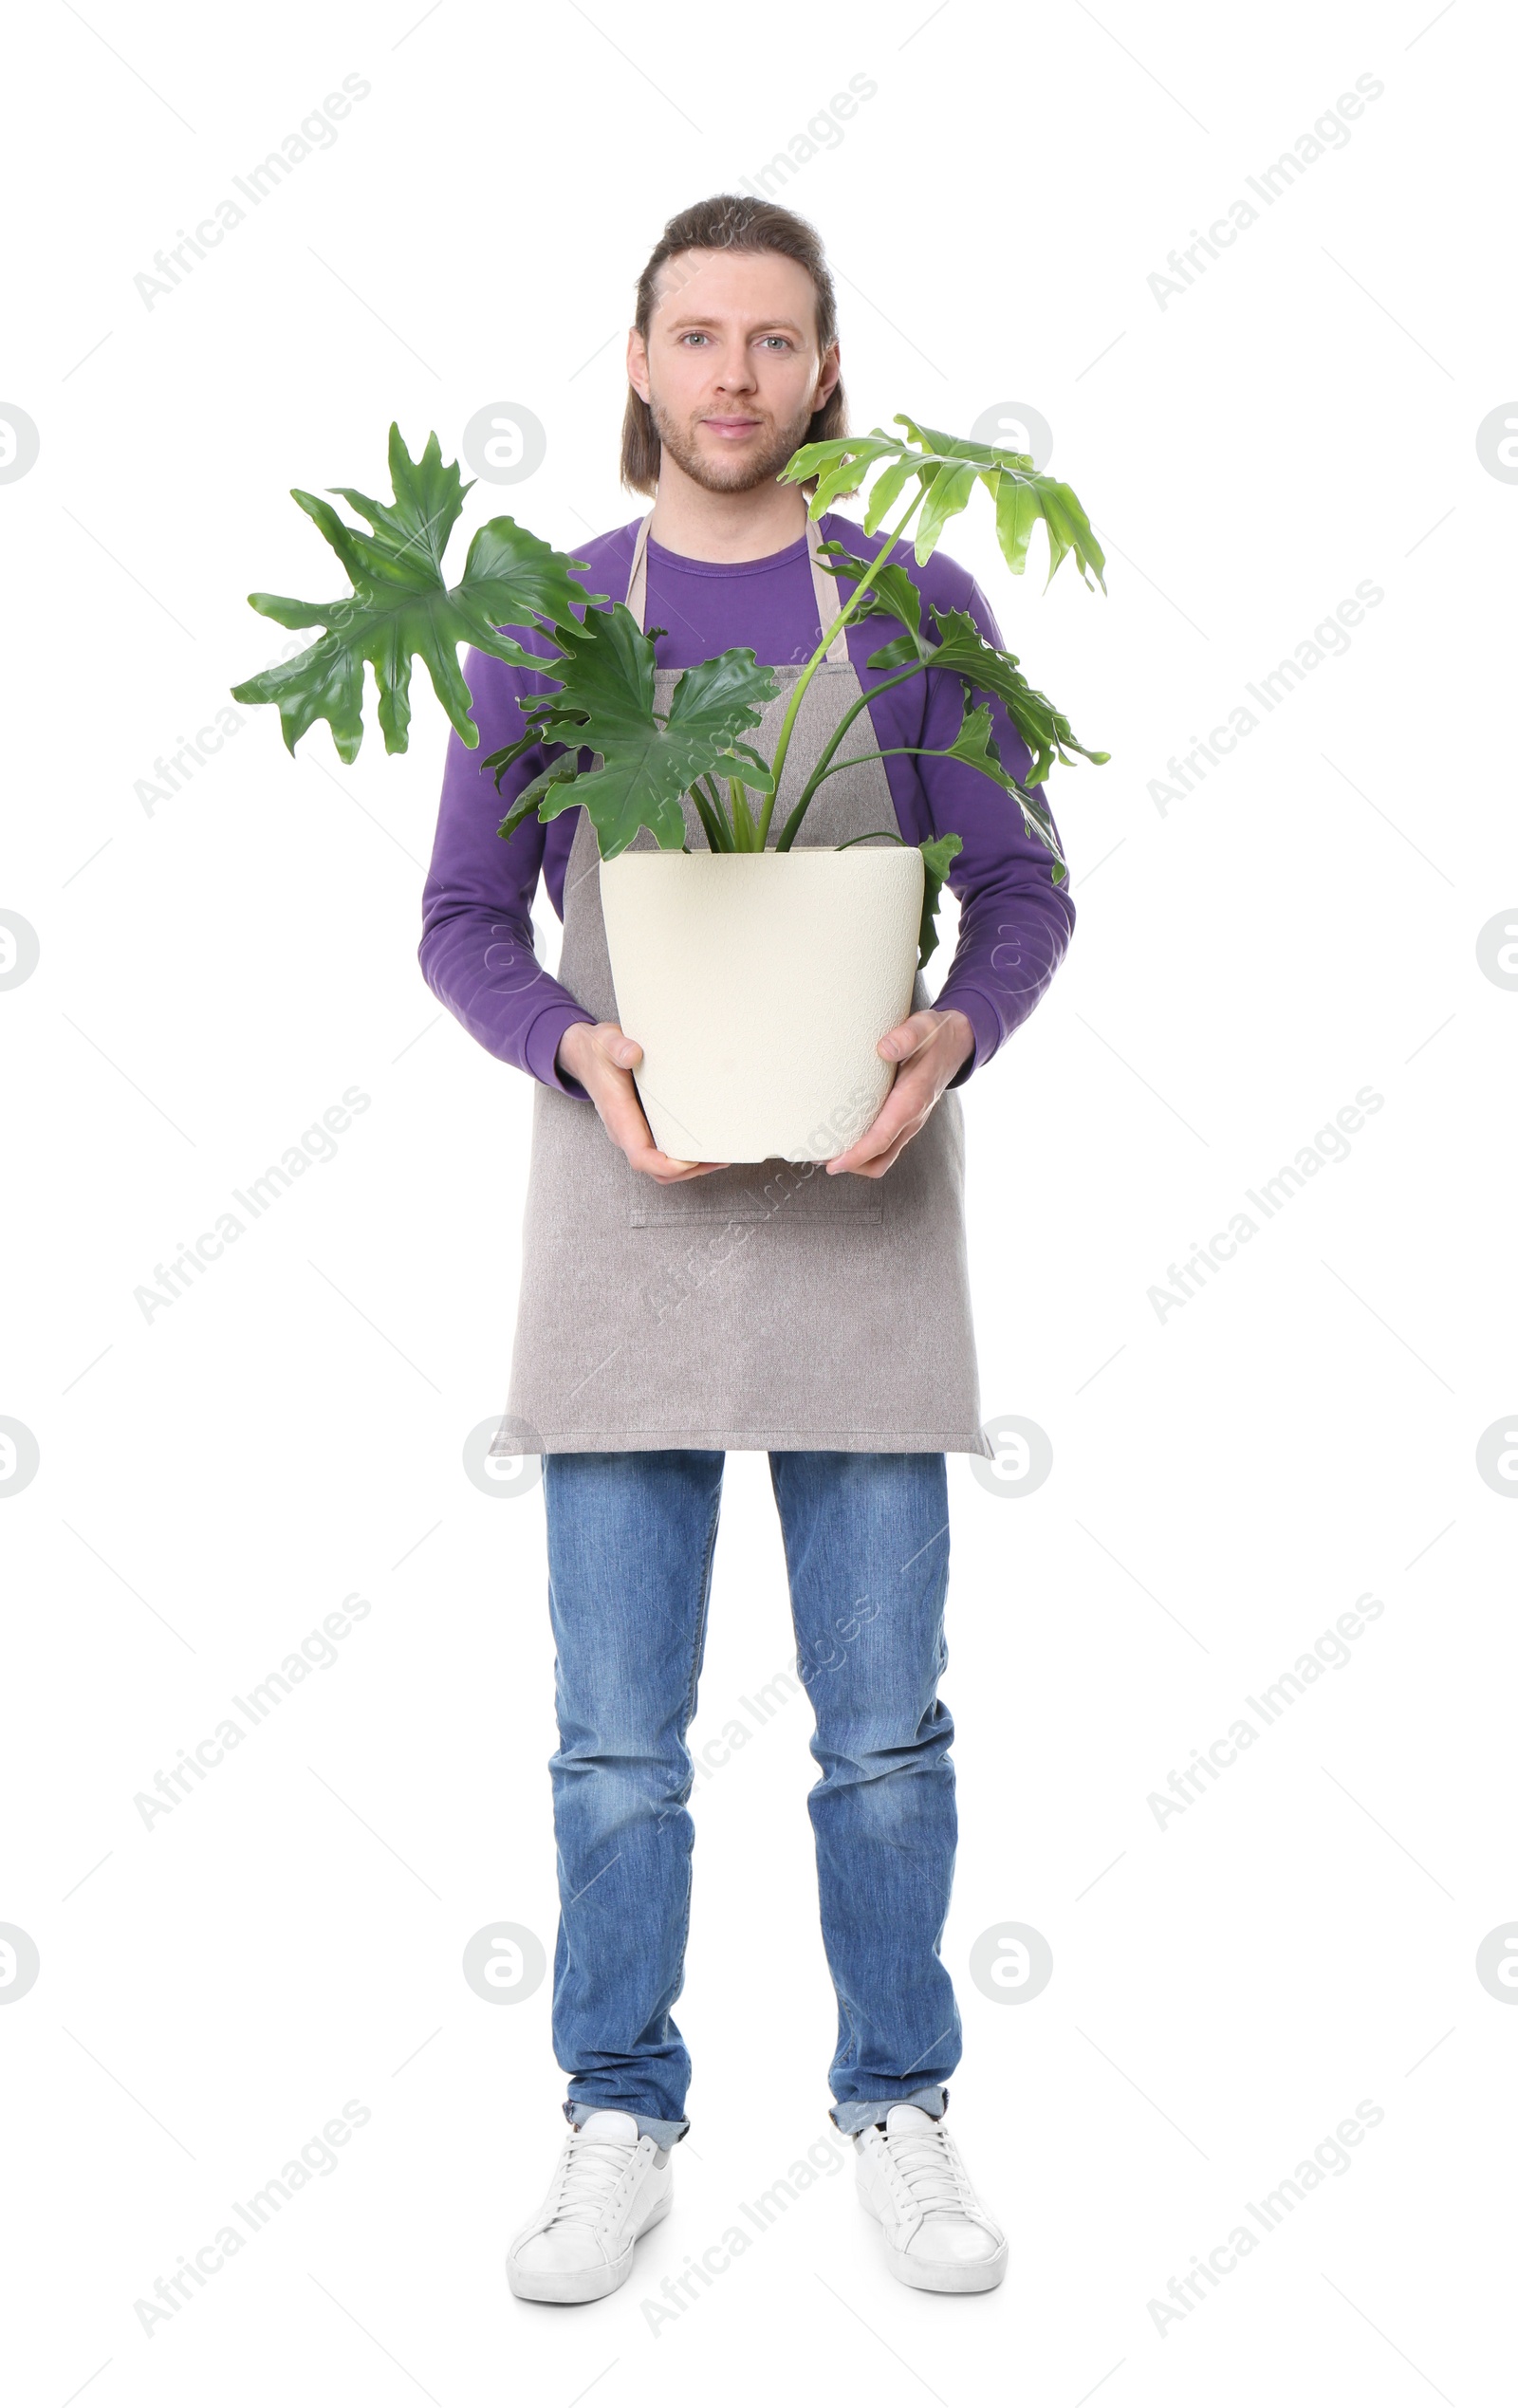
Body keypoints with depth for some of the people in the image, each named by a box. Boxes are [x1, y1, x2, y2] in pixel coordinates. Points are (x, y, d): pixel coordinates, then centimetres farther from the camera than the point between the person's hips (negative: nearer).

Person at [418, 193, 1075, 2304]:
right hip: (627, 1213, 0)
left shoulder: (918, 605, 2)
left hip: (860, 1216, 0)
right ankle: (621, 2132, 18)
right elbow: (468, 926, 4)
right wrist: (585, 1059, -18)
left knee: (882, 1721, 3)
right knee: (618, 1730, 3)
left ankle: (900, 2111, 21)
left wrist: (951, 1042, -20)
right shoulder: (545, 619, 3)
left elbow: (1021, 900, 3)